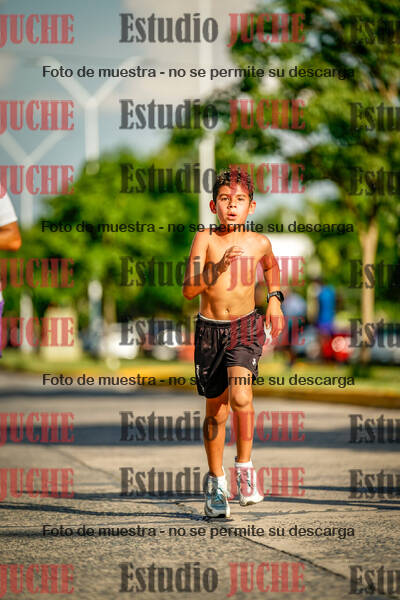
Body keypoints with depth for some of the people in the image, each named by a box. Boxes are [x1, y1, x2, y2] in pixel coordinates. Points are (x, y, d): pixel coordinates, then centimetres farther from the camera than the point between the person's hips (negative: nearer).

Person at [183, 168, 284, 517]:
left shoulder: (259, 242, 0)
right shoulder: (205, 238, -6)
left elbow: (271, 266, 25)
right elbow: (189, 290, -13)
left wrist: (275, 299, 15)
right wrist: (218, 268, -26)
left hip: (246, 327, 0)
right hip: (210, 329, 0)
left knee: (240, 395, -25)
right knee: (216, 410, 9)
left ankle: (245, 466, -8)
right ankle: (216, 482, 27)